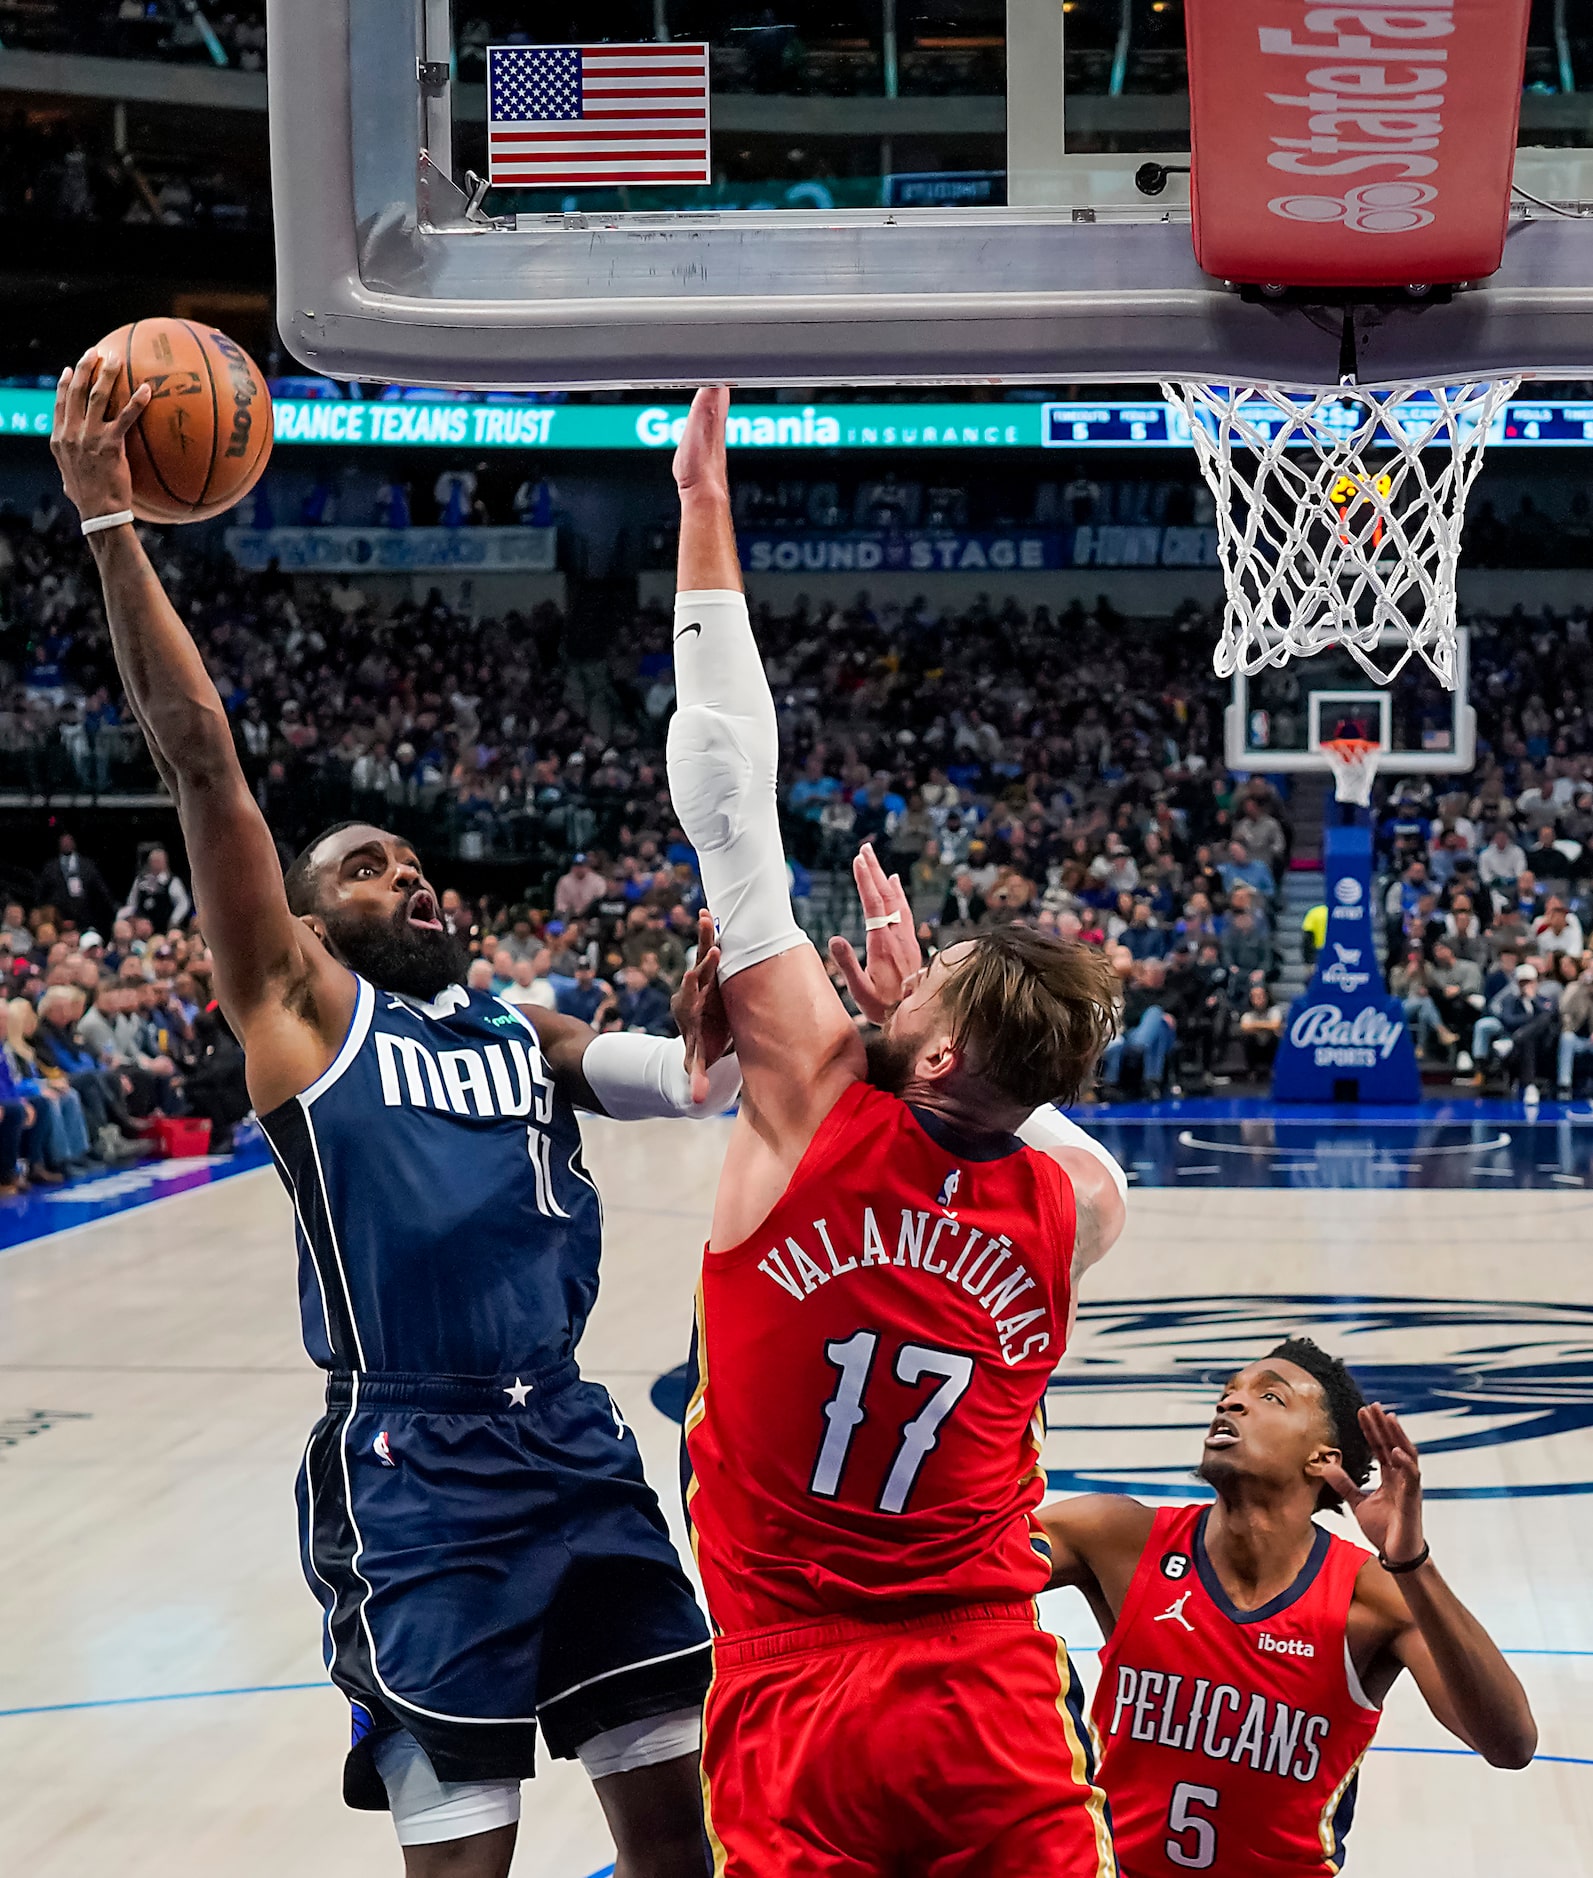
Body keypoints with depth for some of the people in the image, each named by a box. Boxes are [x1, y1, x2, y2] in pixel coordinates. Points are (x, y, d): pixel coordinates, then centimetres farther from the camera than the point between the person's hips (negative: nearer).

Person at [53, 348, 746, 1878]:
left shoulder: (524, 1036, 18)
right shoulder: (300, 1014, 2)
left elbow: (703, 1077, 9)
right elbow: (202, 767, -5)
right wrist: (110, 524, -11)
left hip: (574, 1446, 5)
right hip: (415, 1471, -5)